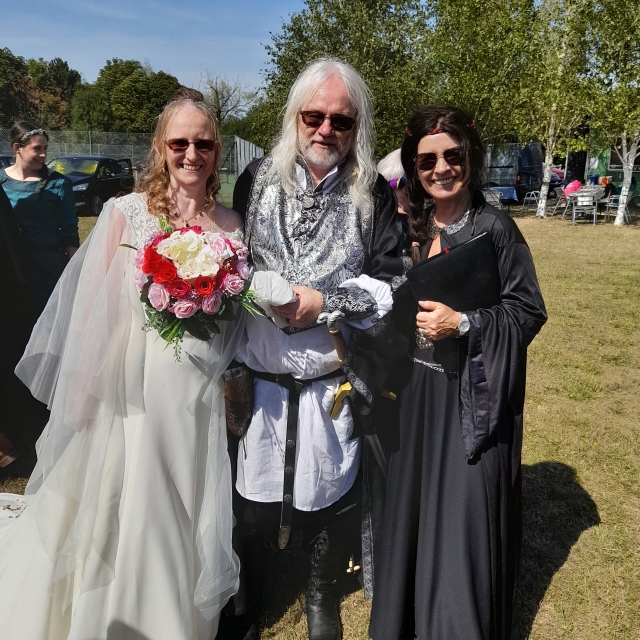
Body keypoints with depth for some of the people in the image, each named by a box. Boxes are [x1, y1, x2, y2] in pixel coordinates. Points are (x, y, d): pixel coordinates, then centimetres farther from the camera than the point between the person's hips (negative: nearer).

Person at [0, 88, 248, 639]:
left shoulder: (231, 226, 7)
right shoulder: (126, 212, -2)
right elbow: (96, 306, -3)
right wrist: (86, 388, -6)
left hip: (201, 390, 3)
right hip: (136, 384, -3)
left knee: (188, 509, 15)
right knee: (128, 510, 6)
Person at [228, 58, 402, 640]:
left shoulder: (374, 196, -2)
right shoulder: (259, 180, 2)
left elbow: (390, 283, -4)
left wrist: (326, 301, -15)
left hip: (332, 382, -1)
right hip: (258, 378, 1)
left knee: (328, 499, 14)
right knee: (252, 501, 14)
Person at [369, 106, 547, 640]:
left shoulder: (495, 229, -11)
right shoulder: (411, 228, 5)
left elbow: (529, 312, -10)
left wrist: (463, 322, -20)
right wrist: (405, 274, -2)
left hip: (471, 396, -5)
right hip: (415, 392, 6)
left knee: (463, 511, 3)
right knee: (412, 503, 16)